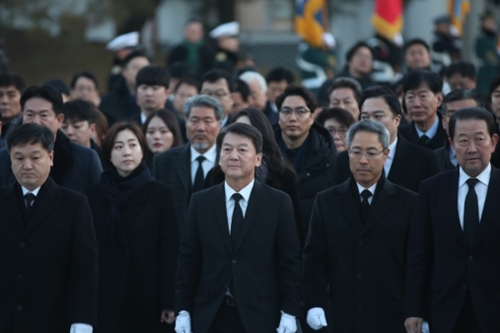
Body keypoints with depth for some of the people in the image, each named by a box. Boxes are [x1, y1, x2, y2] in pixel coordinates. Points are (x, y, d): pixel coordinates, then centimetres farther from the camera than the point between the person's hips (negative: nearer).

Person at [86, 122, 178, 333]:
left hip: (145, 299, -1)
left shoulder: (161, 194, 1)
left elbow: (169, 251, -2)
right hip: (103, 301, 1)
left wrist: (169, 301, -8)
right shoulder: (94, 196, 6)